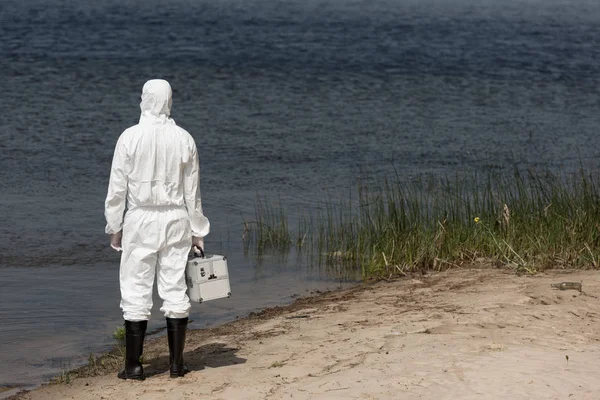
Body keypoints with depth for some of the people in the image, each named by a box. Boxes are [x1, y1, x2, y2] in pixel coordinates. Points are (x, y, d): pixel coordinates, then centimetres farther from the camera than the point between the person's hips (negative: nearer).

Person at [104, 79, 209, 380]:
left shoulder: (130, 138, -7)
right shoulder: (184, 139, 1)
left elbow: (117, 188, -5)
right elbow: (192, 191, 6)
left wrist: (114, 227, 4)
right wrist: (197, 231, 13)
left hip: (141, 220, -3)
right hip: (176, 220, 3)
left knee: (136, 291, 2)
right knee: (175, 290, 7)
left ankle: (133, 365, 2)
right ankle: (176, 363, 10)